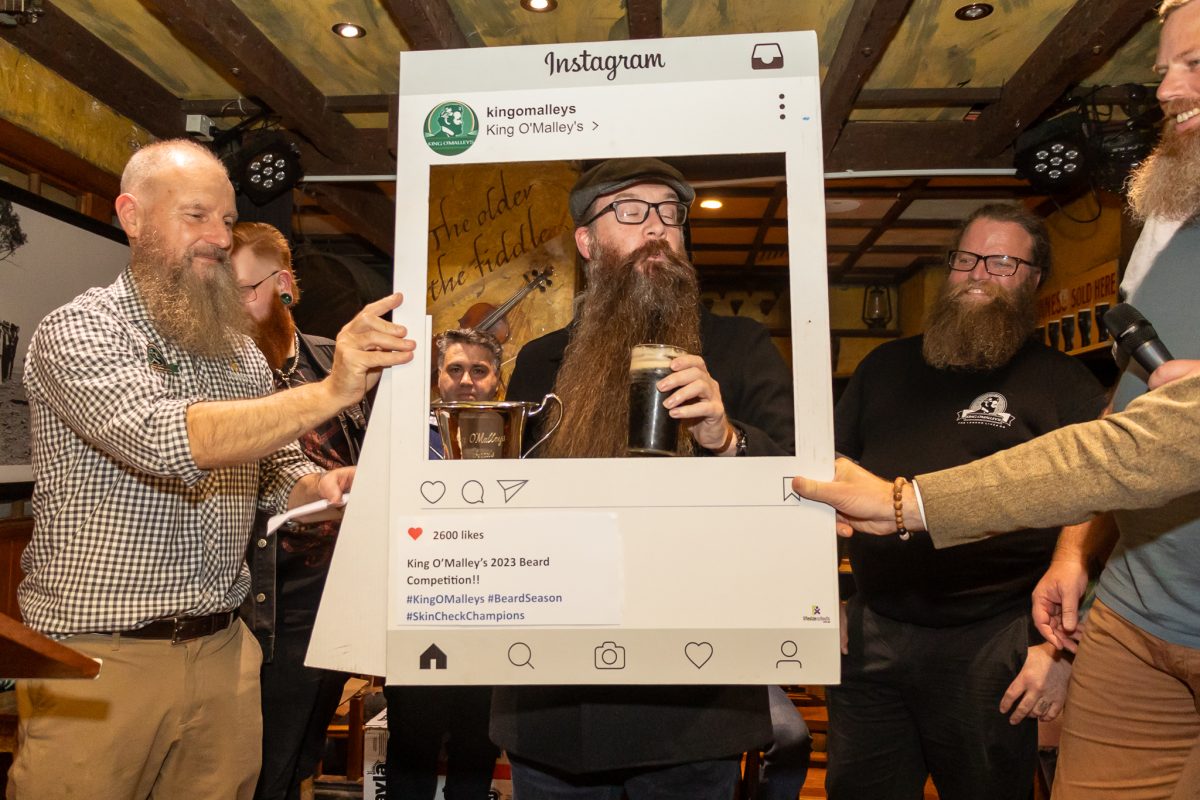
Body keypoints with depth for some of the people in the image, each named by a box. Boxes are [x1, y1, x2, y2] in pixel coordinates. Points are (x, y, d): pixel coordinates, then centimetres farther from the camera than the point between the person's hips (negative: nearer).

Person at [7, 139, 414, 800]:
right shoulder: (75, 330, -10)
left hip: (223, 652, 5)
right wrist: (328, 392, -35)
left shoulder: (242, 352, 8)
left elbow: (280, 471, 12)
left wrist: (323, 487, -11)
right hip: (97, 661, -5)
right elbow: (167, 439, -28)